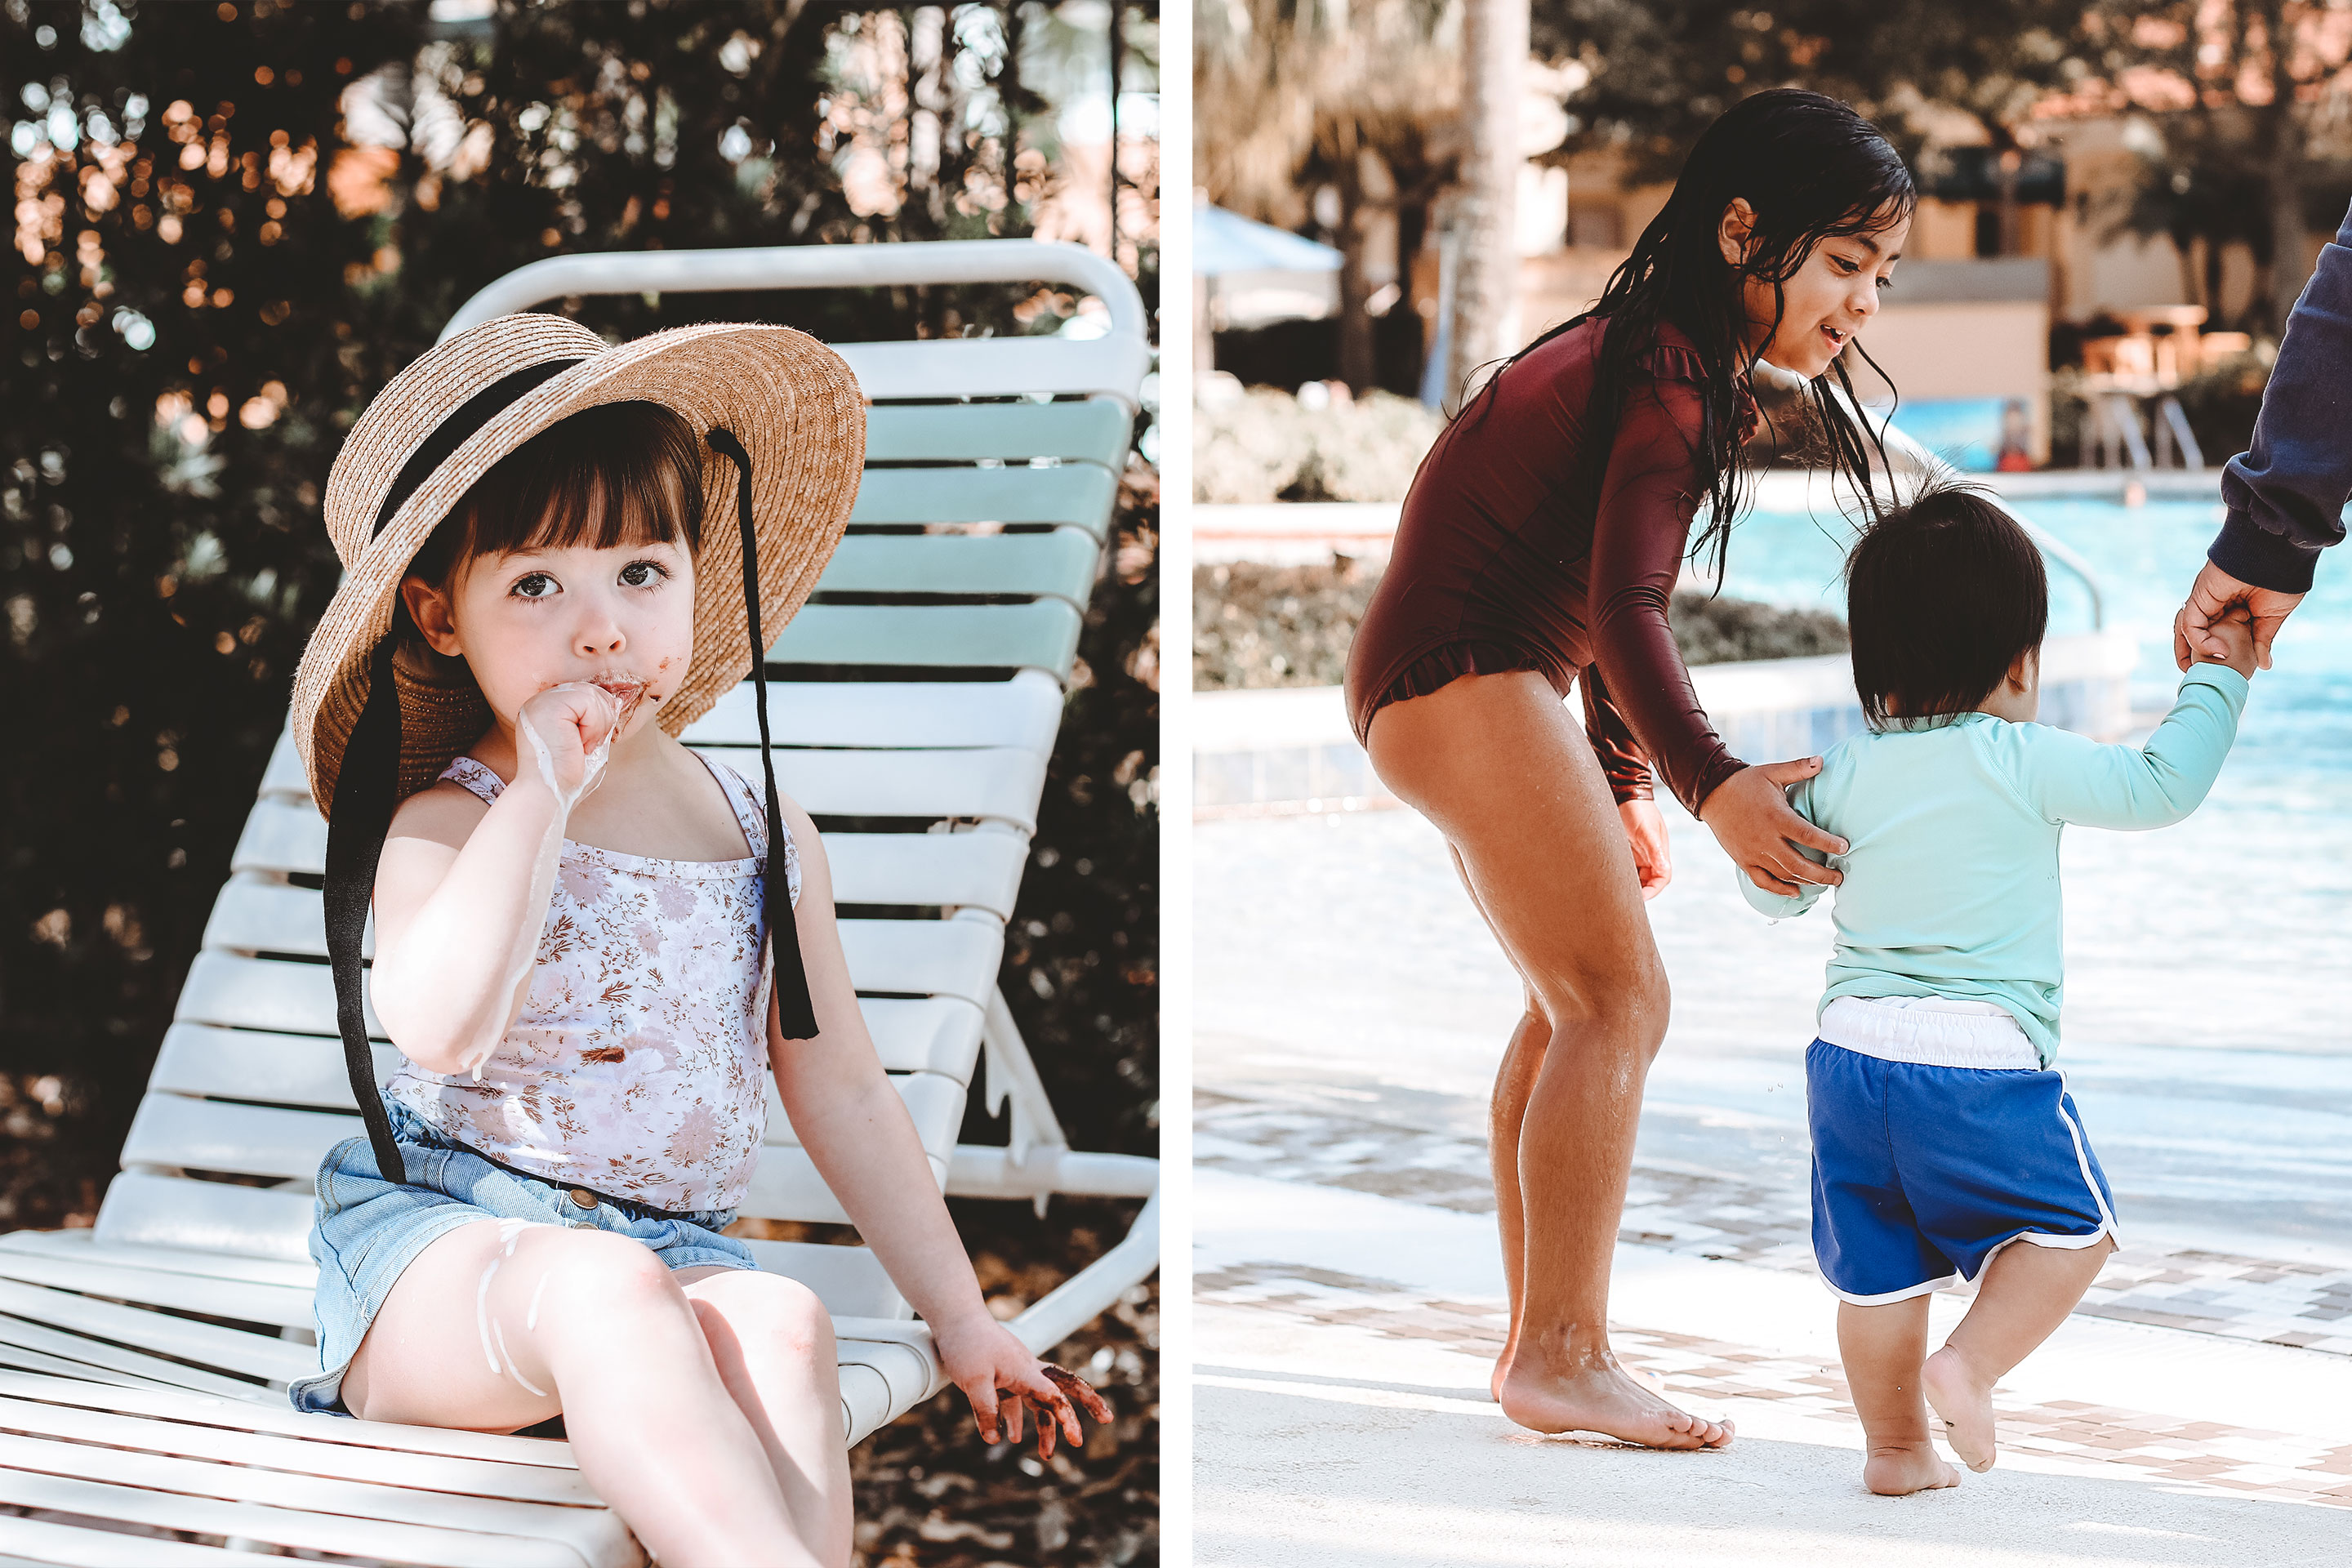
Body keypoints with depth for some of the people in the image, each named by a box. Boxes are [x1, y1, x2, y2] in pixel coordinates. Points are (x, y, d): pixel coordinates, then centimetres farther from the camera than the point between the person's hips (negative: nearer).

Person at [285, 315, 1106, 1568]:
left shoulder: (768, 837, 12)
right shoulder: (445, 826, -3)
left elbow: (842, 1096, 19)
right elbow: (441, 1030, -24)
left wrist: (960, 1321, 19)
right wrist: (542, 794, -21)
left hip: (676, 1249, 4)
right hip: (442, 1233, -3)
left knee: (779, 1324, -32)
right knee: (603, 1287, -38)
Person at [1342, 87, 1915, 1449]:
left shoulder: (1667, 364, 14)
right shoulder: (1673, 376, -19)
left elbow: (1612, 598, 21)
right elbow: (1626, 608, -31)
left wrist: (1623, 789, 23)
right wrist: (1712, 785, -43)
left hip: (1451, 685, 11)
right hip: (1469, 681, -11)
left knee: (1575, 1009, 17)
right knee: (1620, 1002, -11)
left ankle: (1540, 1342, 23)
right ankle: (1564, 1354, -7)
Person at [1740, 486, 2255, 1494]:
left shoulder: (1848, 774, 6)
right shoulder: (2023, 764, -8)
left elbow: (1769, 887, 15)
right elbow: (2161, 787, -5)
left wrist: (1763, 814, 34)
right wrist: (2218, 676, 8)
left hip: (1852, 1050, 5)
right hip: (1983, 1064, -5)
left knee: (1879, 1267, 14)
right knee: (2070, 1229, 13)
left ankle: (1896, 1446, 22)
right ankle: (1970, 1364, -3)